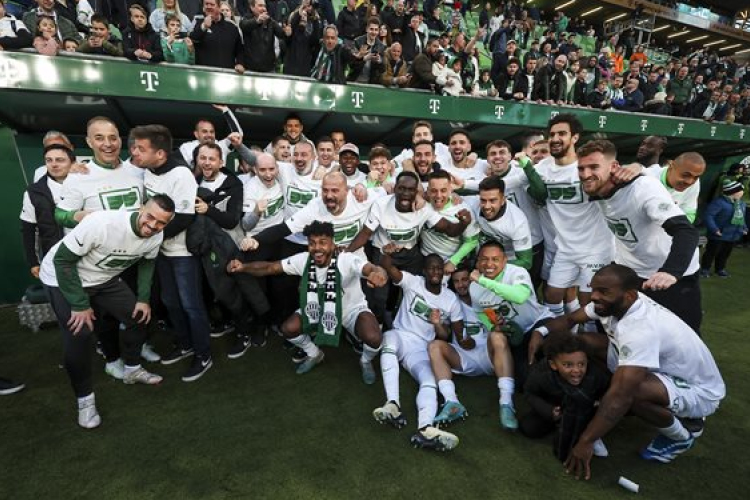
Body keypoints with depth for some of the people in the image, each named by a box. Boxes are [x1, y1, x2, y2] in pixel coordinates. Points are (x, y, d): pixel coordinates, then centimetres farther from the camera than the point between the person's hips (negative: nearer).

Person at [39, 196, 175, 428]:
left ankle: (132, 369, 26)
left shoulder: (155, 237, -18)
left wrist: (144, 298, -5)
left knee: (139, 315, 2)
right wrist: (80, 304, -24)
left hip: (105, 279, 6)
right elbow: (62, 259, -28)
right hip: (63, 277, -5)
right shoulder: (102, 223, -37)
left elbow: (146, 262, 3)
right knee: (79, 334, -17)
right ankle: (84, 398, 5)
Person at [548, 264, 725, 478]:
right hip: (662, 370, 7)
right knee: (585, 343, -9)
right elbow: (569, 319, -1)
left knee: (630, 389, -38)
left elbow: (620, 396, -40)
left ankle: (682, 434, -4)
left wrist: (585, 442, -34)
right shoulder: (614, 301, -15)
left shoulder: (641, 330, -38)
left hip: (699, 390, -7)